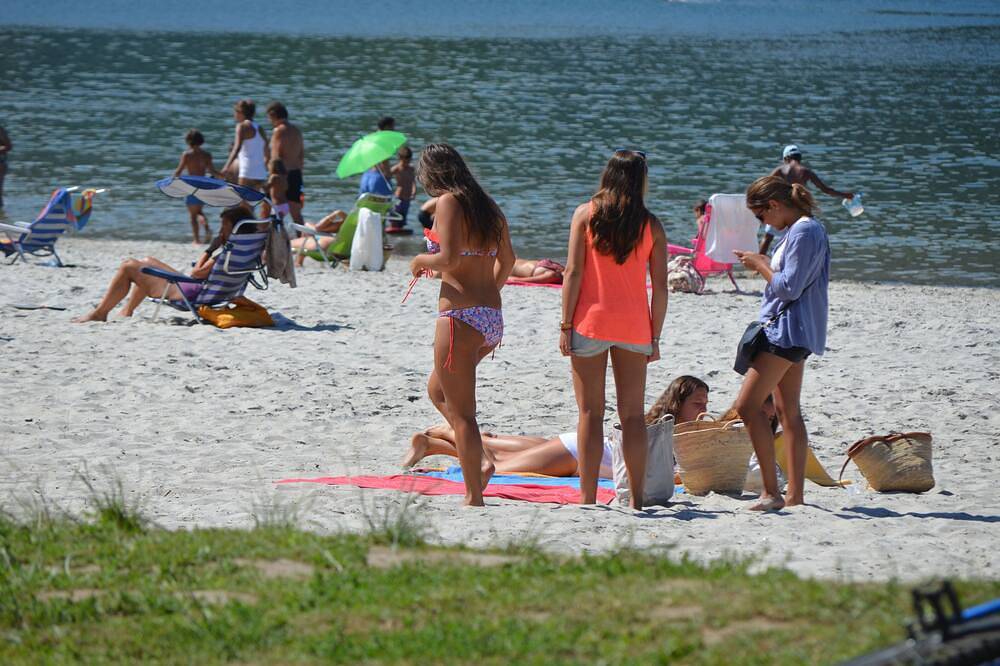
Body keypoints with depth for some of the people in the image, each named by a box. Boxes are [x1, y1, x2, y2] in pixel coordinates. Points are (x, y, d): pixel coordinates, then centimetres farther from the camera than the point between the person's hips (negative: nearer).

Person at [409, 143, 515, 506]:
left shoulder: (449, 202, -9)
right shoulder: (488, 207, 14)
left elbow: (450, 258, -20)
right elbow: (506, 259, 25)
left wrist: (421, 261, -1)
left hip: (460, 316, -8)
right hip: (493, 318, 8)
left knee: (460, 411, -2)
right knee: (437, 390, 24)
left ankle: (474, 497, -3)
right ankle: (480, 461, 9)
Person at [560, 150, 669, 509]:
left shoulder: (586, 214, -1)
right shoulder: (651, 225, 2)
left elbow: (574, 272, -6)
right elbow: (660, 286, 2)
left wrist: (565, 325, -3)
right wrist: (654, 337, 9)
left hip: (591, 320, -1)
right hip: (634, 325, 1)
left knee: (590, 413, 3)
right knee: (632, 415, 7)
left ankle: (587, 498, 1)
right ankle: (636, 500, 7)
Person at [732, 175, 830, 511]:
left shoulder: (803, 232, -17)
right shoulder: (806, 229, 15)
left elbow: (789, 288, -21)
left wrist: (760, 265, -8)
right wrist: (765, 265, 9)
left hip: (787, 330, -11)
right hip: (792, 332, 11)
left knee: (747, 405, -12)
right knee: (789, 412, 10)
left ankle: (771, 492, -13)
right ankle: (795, 495, 10)